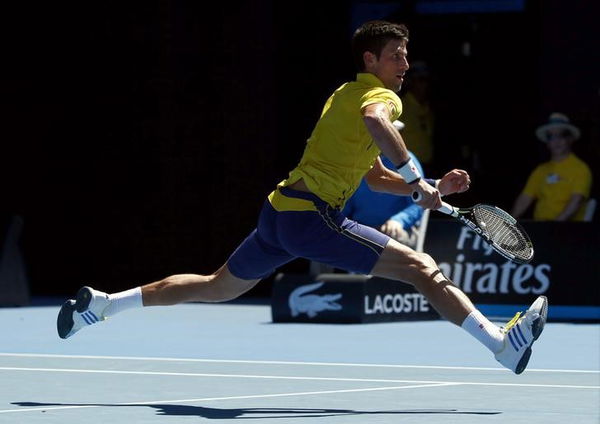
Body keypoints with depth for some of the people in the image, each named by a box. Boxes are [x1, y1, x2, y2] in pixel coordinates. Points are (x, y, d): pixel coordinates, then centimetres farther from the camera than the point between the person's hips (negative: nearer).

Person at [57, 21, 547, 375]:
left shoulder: (346, 94, 25)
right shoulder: (381, 95, -5)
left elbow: (375, 177, 31)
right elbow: (375, 122, -33)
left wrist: (437, 188, 20)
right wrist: (417, 182, -25)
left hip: (279, 212, 9)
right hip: (314, 215, -9)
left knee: (217, 287, 22)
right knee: (423, 269, -12)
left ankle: (102, 303, 23)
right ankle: (503, 343, -21)